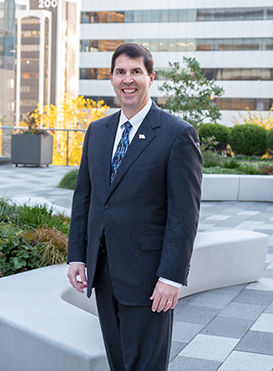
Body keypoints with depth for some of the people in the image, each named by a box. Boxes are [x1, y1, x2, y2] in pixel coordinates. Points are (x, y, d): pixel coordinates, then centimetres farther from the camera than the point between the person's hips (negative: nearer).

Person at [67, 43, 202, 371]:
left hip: (146, 271, -6)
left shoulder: (178, 135, -9)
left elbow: (185, 212, -13)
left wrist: (172, 277, -17)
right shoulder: (97, 131, 10)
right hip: (102, 270, 6)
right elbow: (83, 196, 14)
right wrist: (76, 256, 8)